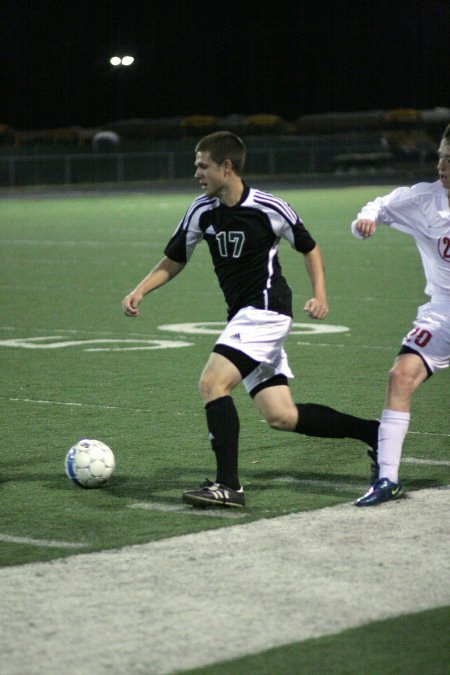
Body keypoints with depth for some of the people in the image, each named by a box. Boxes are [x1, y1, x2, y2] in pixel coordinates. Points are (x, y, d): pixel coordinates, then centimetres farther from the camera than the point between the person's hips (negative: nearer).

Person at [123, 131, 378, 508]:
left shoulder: (268, 208, -10)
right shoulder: (202, 211, 4)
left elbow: (309, 248, 4)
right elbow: (174, 261, 13)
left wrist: (320, 296, -6)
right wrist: (140, 291, -1)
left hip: (265, 310, -7)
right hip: (244, 317, 7)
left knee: (212, 383, -21)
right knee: (281, 417, 5)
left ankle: (228, 486, -19)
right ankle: (371, 433, 21)